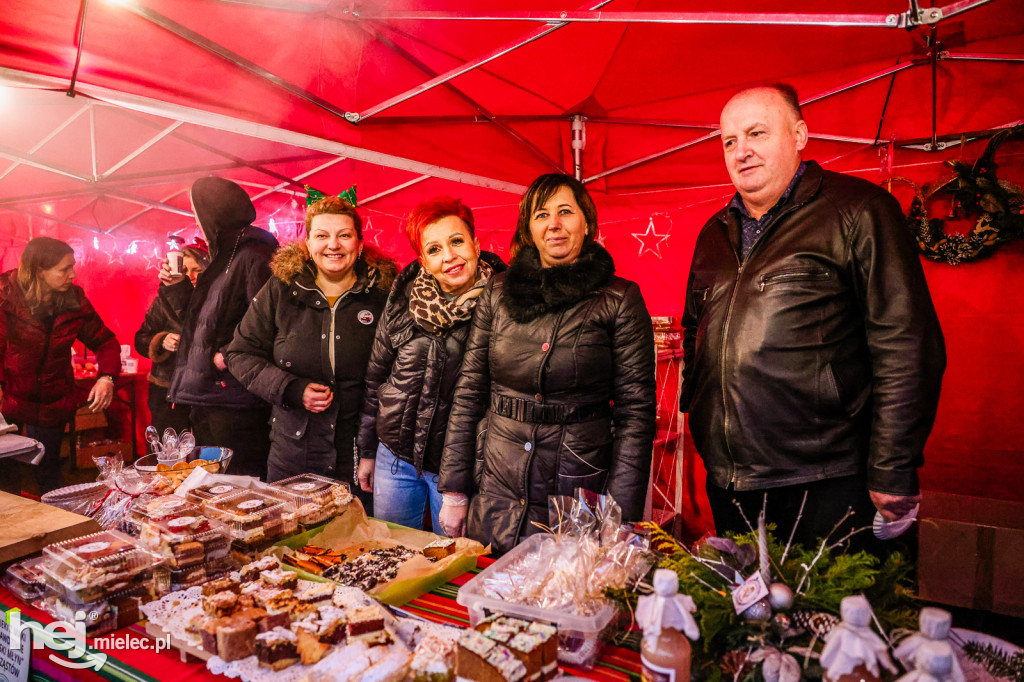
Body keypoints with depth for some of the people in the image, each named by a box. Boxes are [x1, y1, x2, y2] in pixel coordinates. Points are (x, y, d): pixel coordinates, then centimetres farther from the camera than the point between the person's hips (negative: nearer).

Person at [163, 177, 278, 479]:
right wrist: (177, 286, 16)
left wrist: (229, 354, -21)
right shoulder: (222, 259, 19)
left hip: (236, 402, -10)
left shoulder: (252, 258, -13)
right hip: (207, 395, 10)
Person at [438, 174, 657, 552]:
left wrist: (620, 519, -10)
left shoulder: (620, 300, -4)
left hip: (581, 502, -2)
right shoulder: (497, 293, 4)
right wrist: (453, 492, 5)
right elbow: (469, 392, 6)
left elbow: (635, 410, -5)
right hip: (497, 497, 3)